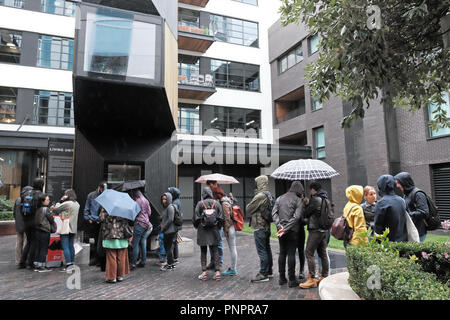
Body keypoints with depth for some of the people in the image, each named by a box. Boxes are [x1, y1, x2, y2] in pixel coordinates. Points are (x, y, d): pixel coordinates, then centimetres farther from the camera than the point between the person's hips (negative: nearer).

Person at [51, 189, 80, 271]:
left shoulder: (66, 203, -14)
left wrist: (61, 200, 4)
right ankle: (72, 263, 18)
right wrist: (62, 201, 6)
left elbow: (55, 210, -6)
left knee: (65, 247, -4)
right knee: (71, 246, 13)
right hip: (73, 229, 7)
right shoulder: (77, 204, 9)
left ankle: (68, 264, -7)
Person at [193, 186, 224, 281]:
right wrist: (218, 227, 15)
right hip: (214, 231, 2)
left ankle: (204, 273, 8)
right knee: (215, 251, 8)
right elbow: (221, 218, 0)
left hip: (202, 231, -2)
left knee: (203, 252, 8)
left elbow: (196, 218, -6)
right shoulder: (217, 203, 0)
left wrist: (197, 226, 13)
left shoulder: (200, 203, -7)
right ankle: (217, 272, 6)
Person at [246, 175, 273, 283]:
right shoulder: (269, 195, 10)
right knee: (267, 249, 17)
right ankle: (269, 271, 27)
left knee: (261, 251, -4)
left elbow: (248, 209, -13)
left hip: (259, 227, -9)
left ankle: (263, 274, 2)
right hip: (267, 226, 10)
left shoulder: (259, 196, -19)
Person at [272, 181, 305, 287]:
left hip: (281, 230, 5)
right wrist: (285, 229, -16)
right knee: (291, 254, 1)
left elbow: (274, 213, 0)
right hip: (292, 231, -4)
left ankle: (282, 278, 19)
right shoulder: (299, 201, -5)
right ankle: (291, 280, 7)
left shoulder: (280, 198, 10)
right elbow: (296, 217, -15)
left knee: (282, 253, 12)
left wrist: (279, 225, -9)